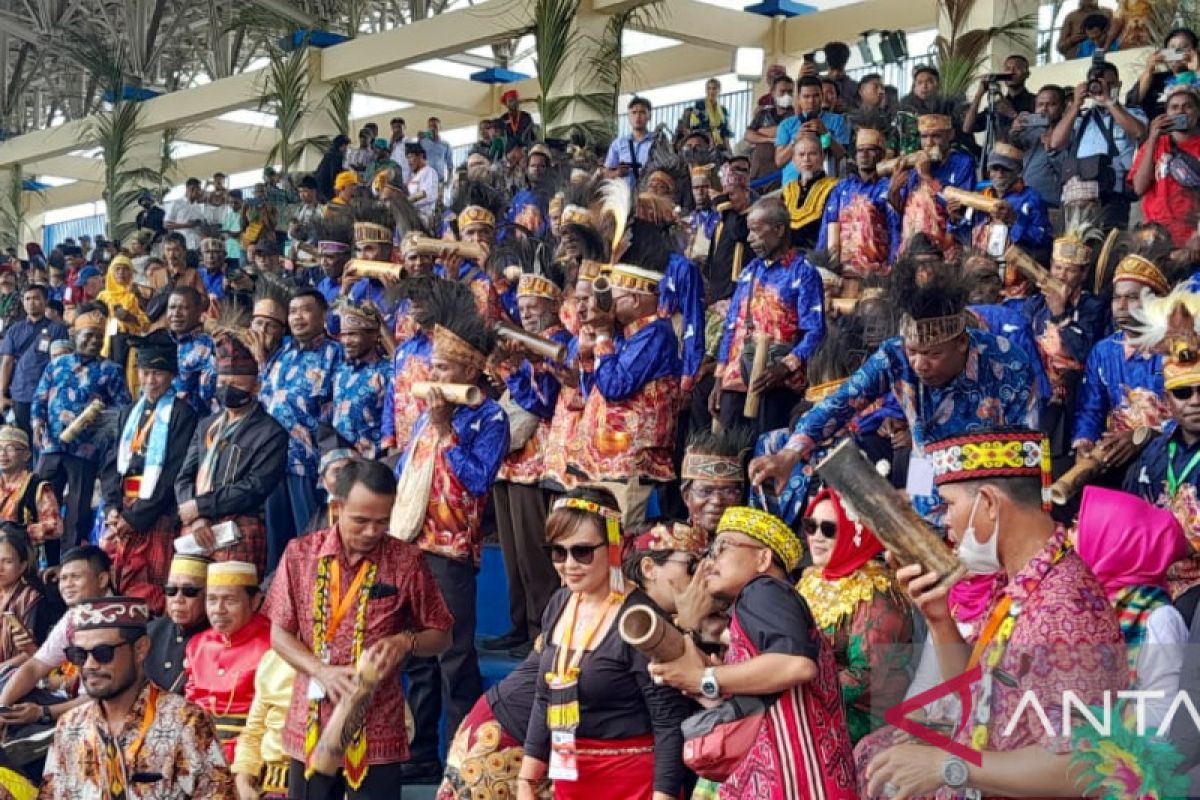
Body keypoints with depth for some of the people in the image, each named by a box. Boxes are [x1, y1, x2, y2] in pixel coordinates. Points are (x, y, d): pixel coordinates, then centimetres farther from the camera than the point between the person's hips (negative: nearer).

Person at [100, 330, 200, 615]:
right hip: (121, 517, 6)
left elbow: (174, 471, -11)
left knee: (149, 598, -9)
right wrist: (113, 508, -3)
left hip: (157, 518, -6)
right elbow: (112, 465, 14)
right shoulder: (129, 414, 17)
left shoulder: (181, 414, -3)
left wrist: (136, 516, -13)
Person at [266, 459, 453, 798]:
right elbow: (280, 634, 3)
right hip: (311, 726, 2)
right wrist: (323, 672, -13)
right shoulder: (300, 554, -1)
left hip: (378, 730, -2)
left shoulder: (407, 561, -4)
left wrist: (406, 641, -16)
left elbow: (440, 636, 5)